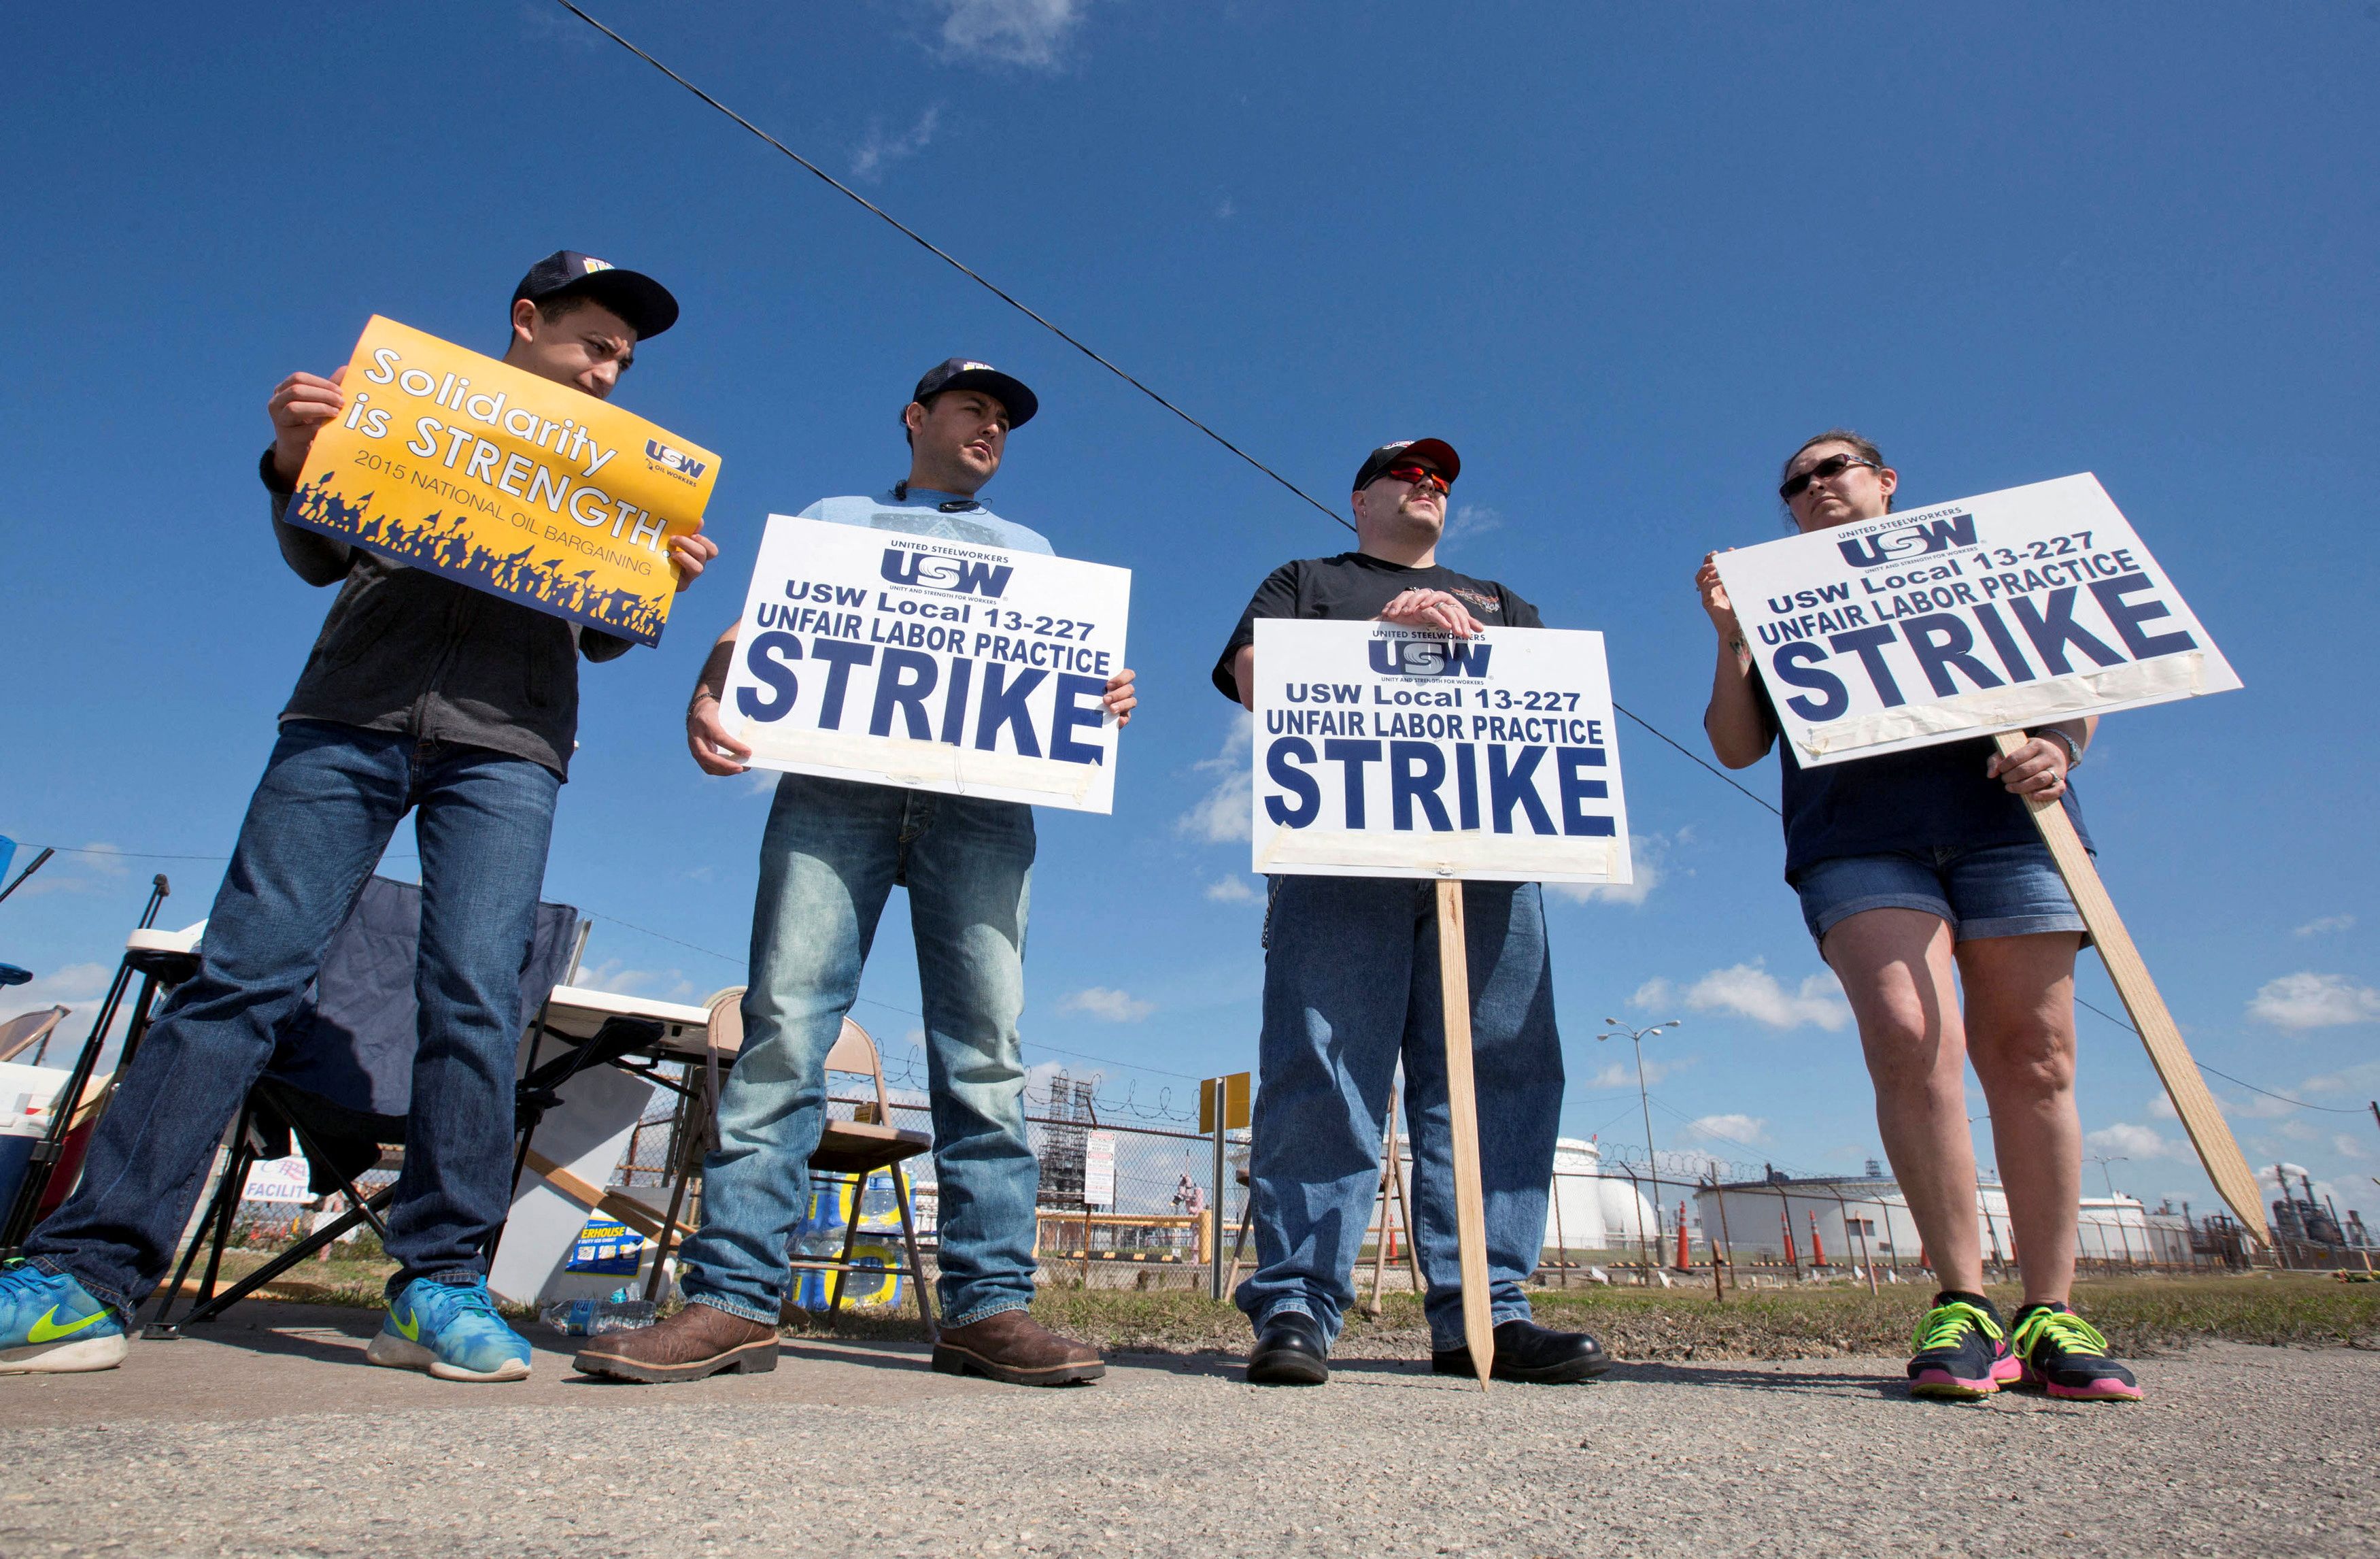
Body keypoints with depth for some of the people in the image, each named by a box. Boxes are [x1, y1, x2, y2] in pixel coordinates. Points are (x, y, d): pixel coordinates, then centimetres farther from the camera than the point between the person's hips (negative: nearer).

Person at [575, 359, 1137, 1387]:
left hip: (984, 793, 1)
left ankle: (987, 1307, -7)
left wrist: (1104, 699, -3)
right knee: (783, 1022, -12)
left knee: (984, 1047, -9)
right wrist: (707, 694, -8)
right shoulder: (833, 518, 29)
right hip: (837, 775, 0)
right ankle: (734, 1299, -8)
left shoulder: (1030, 550, 33)